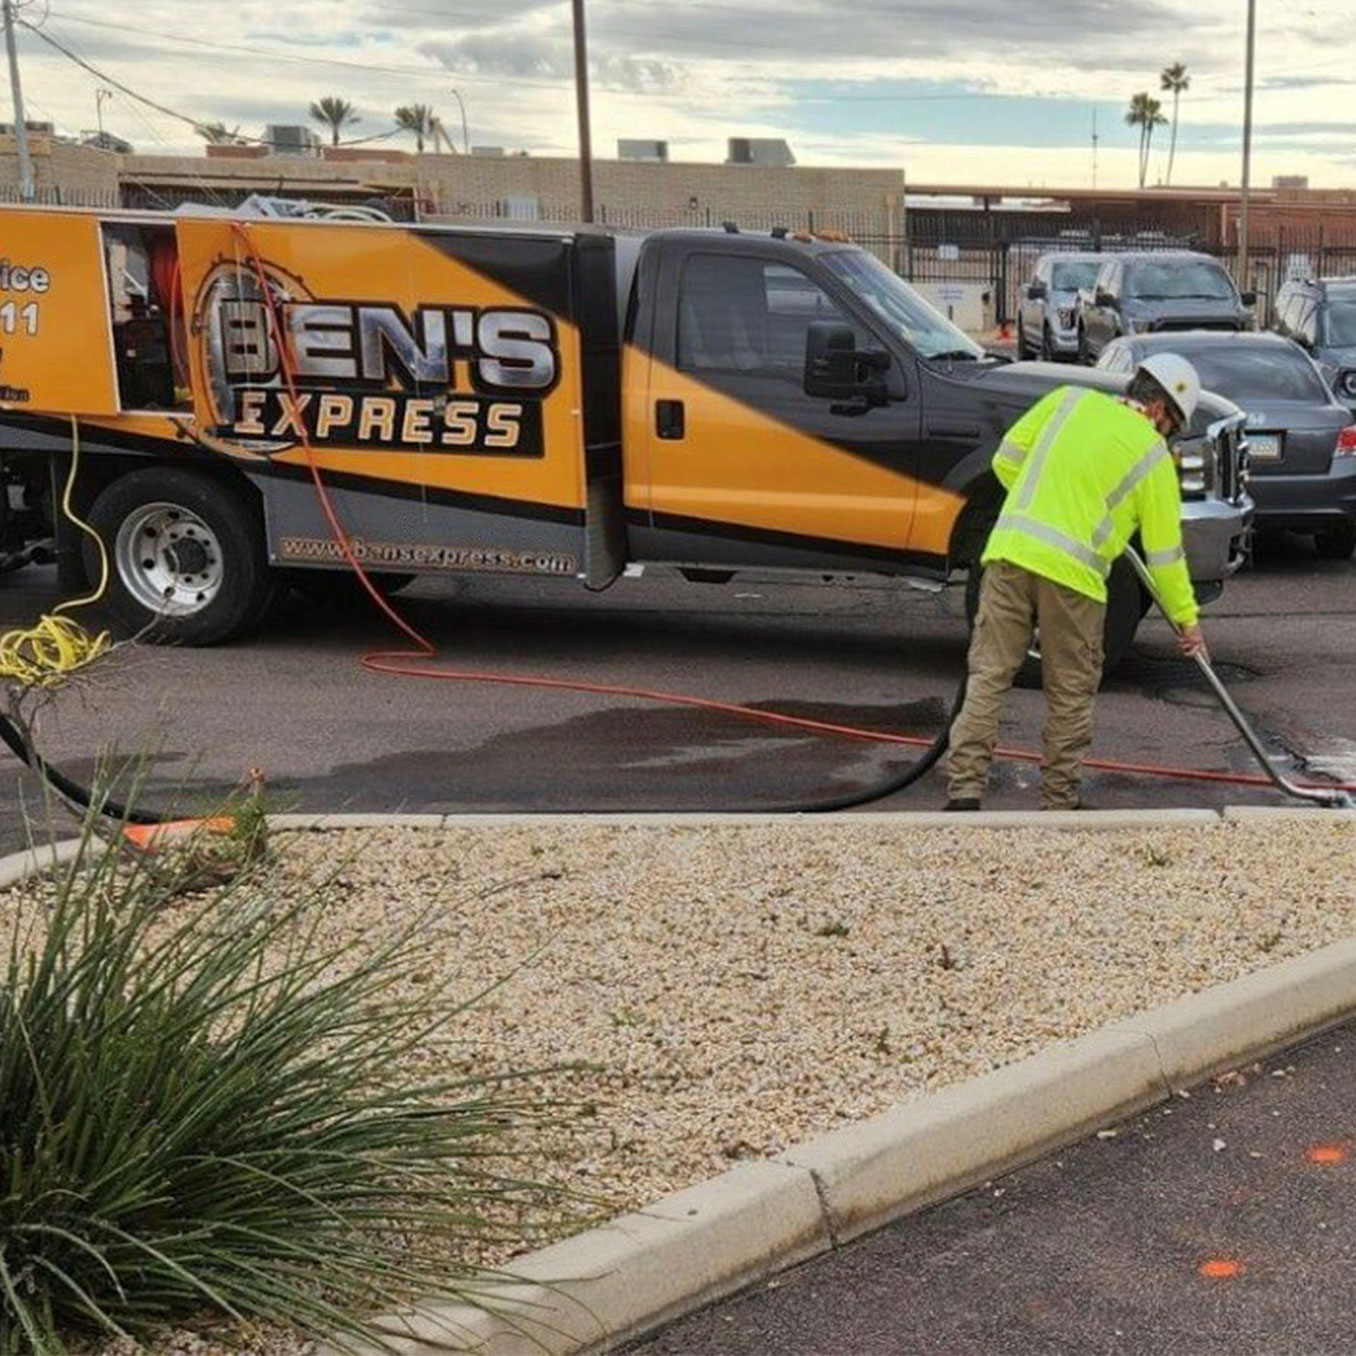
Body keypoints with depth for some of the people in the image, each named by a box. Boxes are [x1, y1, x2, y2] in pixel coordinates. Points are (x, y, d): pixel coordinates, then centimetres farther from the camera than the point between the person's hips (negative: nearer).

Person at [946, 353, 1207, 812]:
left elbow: (1005, 460, 13)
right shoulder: (1153, 457, 6)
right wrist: (1187, 618, 18)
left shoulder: (1069, 400, 13)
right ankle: (1058, 802, 18)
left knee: (988, 678, 6)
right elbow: (1164, 553, 8)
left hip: (1010, 552, 3)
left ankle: (965, 789, 0)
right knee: (1070, 697, 11)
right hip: (1071, 573, -3)